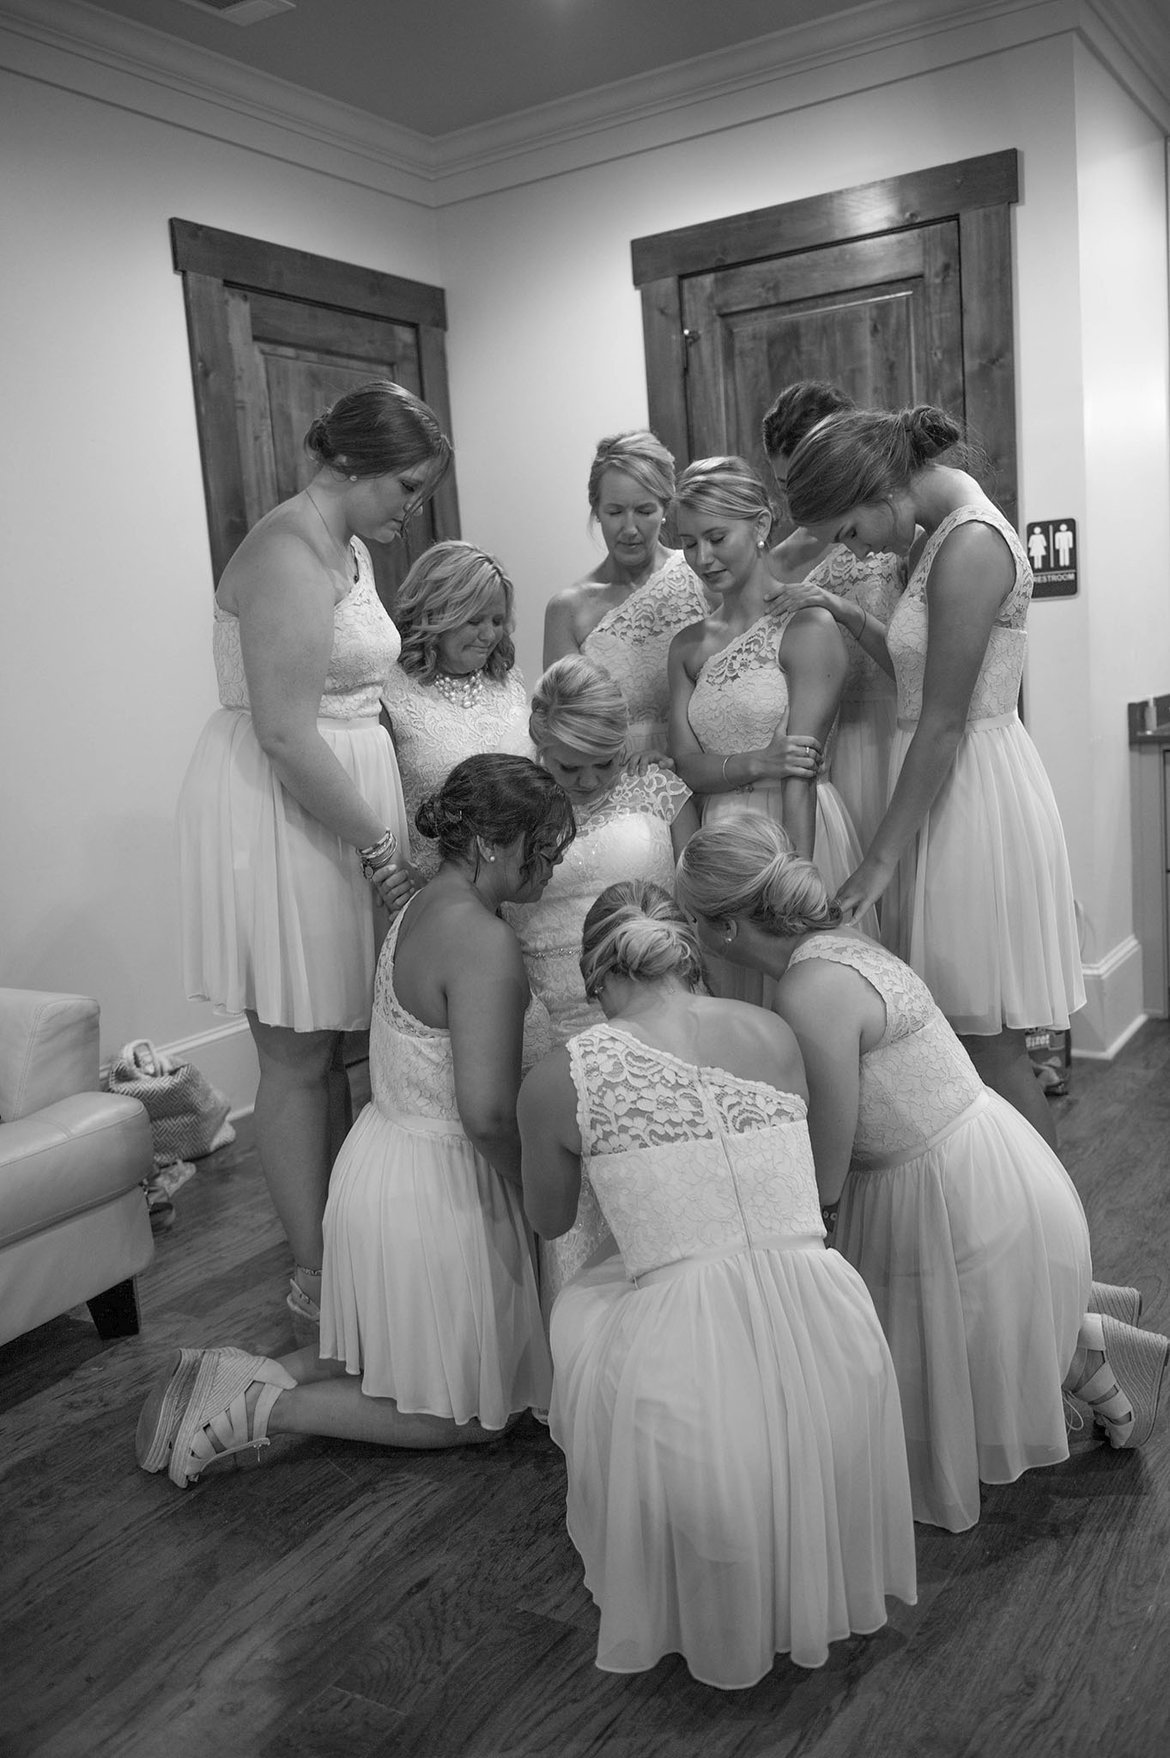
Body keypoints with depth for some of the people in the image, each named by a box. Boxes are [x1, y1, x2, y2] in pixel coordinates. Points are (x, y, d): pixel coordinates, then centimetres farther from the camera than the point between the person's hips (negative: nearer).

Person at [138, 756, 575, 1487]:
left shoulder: (423, 907, 5)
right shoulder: (485, 940, -25)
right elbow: (486, 1112, -30)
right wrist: (528, 1184, -11)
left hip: (380, 1157, 9)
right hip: (439, 1188, -9)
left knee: (403, 1355, 28)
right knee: (466, 1416, 12)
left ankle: (255, 1375, 15)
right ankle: (257, 1409, 3)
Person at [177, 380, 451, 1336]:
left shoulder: (350, 548, 15)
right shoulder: (290, 552, -16)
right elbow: (284, 733, -22)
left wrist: (393, 825, 10)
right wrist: (382, 848, -17)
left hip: (344, 806, 9)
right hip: (281, 819, -9)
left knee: (348, 1043, 13)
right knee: (299, 1058, 1)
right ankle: (316, 1278, 15)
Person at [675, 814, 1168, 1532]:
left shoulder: (811, 993, -28)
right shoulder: (838, 942, 0)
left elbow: (824, 1182, -19)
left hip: (959, 1199, -9)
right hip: (989, 1160, 9)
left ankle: (1081, 1348, 17)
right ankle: (1089, 1310, 30)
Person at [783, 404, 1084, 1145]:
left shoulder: (971, 543, -18)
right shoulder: (950, 530, 12)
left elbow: (942, 724, -20)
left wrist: (882, 857, -16)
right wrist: (851, 617, 7)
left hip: (973, 797, -10)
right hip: (952, 787, 10)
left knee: (993, 1047, -1)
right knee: (975, 1039, 14)